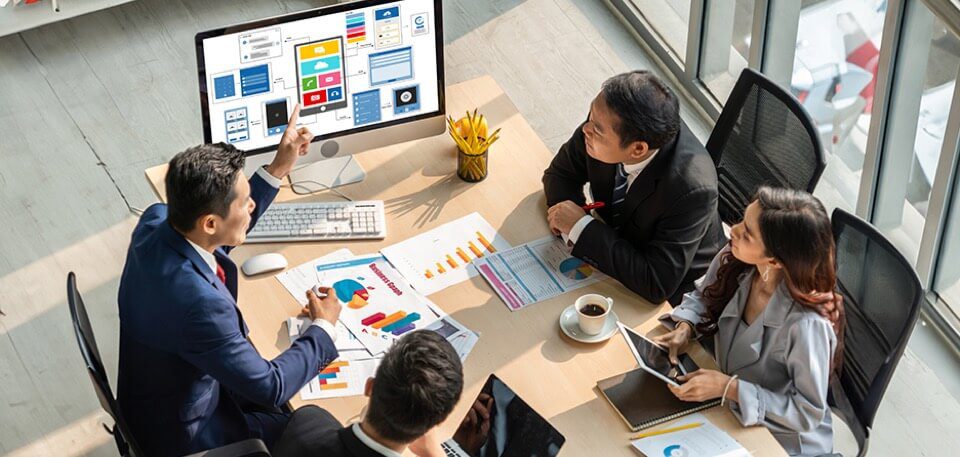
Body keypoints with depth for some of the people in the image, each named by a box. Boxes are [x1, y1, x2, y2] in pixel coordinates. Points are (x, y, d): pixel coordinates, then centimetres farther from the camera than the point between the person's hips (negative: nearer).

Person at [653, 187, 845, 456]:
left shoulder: (805, 324, -35)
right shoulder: (733, 260, -16)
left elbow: (809, 413, -24)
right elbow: (702, 298, 7)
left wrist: (729, 388, -28)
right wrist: (684, 329, -14)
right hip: (730, 412, 6)